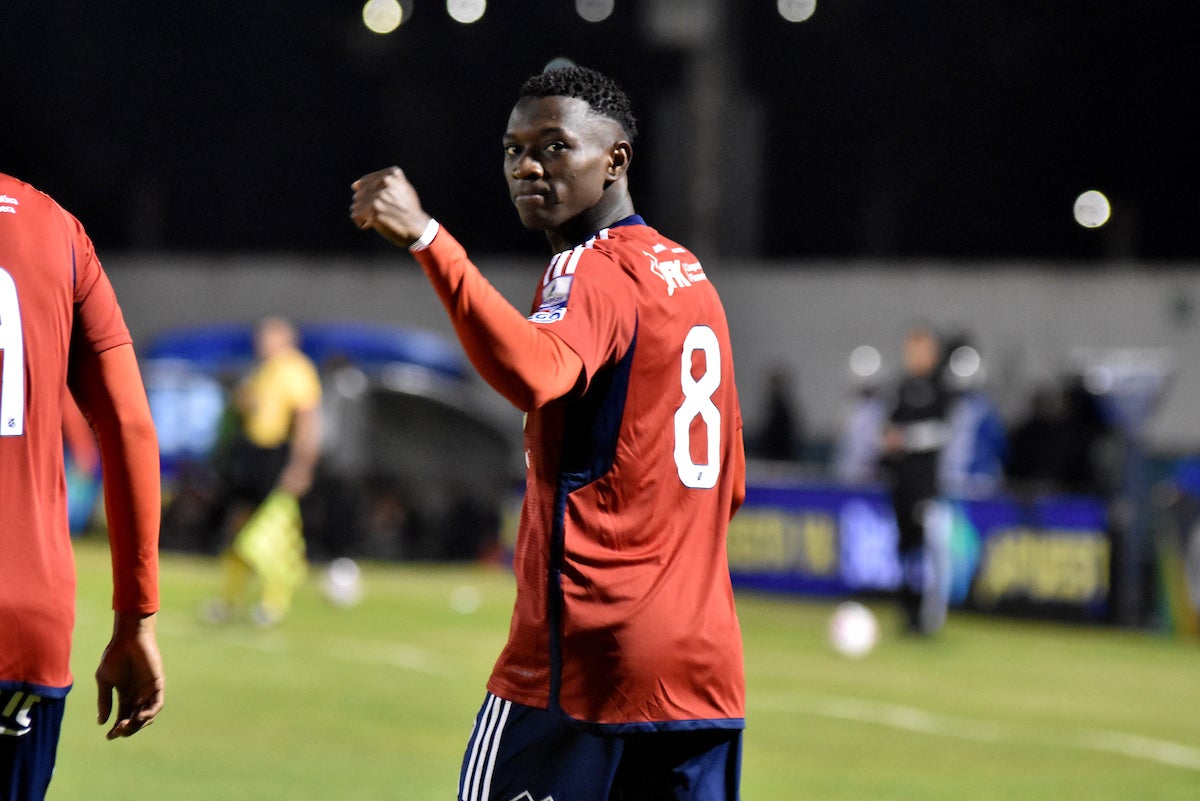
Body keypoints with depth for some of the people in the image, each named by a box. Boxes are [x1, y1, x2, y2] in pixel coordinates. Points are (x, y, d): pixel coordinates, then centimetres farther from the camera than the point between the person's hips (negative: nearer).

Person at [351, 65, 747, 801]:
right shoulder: (693, 278, 19)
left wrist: (426, 239, -37)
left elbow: (533, 373, -33)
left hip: (588, 654, -8)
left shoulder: (593, 270, -9)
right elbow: (728, 482, 24)